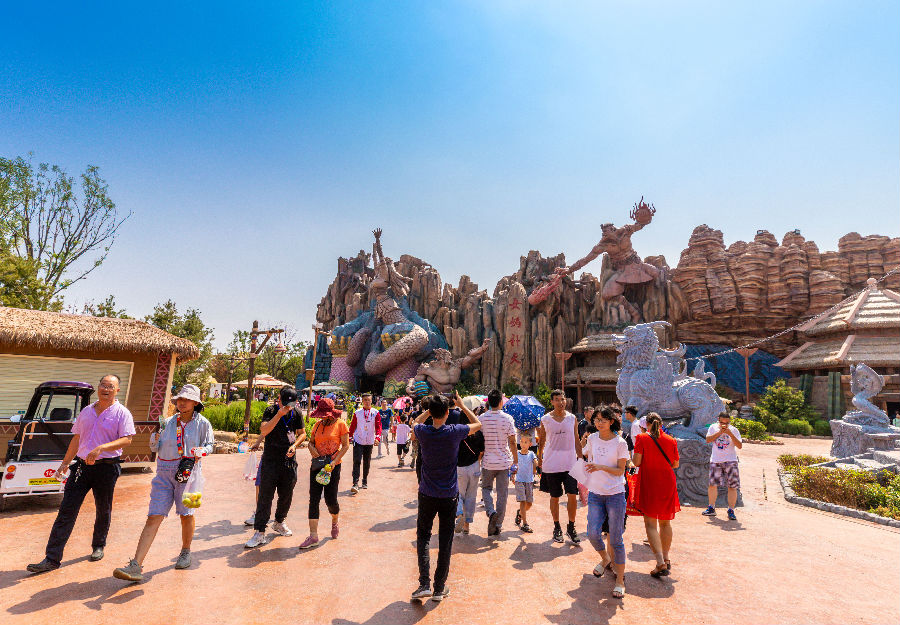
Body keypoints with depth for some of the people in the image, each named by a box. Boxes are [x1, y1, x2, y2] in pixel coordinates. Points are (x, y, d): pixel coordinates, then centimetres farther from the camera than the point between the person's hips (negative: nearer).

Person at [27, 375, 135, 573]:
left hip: (107, 467, -4)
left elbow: (127, 439, -16)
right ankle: (52, 558, 7)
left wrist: (101, 448, -27)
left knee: (103, 510, 10)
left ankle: (98, 546, 30)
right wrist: (65, 463, 18)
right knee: (67, 509, 0)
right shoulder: (86, 411, 12)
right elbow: (76, 439, 20)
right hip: (82, 465, 4)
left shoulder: (121, 413, -6)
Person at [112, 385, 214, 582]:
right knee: (154, 517, -4)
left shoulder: (202, 423, 2)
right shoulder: (168, 422, 8)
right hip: (164, 473, 2)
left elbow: (210, 445, 8)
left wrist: (201, 452, -13)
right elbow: (155, 448, 13)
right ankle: (136, 566, -4)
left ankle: (185, 552, 30)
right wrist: (156, 436, -7)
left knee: (186, 514, 8)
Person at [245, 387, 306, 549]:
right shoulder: (271, 411, -10)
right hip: (270, 461, -4)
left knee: (286, 495, 14)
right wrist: (279, 414, -32)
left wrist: (294, 445, -7)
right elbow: (264, 431, -25)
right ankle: (259, 533, 6)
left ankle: (279, 523, 36)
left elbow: (302, 433, 11)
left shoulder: (297, 413, 1)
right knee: (265, 496, -3)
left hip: (289, 461, 4)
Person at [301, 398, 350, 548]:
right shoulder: (318, 424, 8)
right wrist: (312, 449, -8)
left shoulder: (340, 424, -6)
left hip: (333, 466, -4)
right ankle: (313, 536, 4)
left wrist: (334, 461, -17)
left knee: (330, 500, 1)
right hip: (317, 465, 4)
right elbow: (311, 442, 15)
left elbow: (346, 445, -7)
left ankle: (335, 523, 33)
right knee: (314, 499, -2)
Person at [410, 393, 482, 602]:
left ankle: (424, 584, 5)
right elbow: (478, 423, 4)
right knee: (445, 542, 11)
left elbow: (416, 423, 15)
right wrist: (461, 404, 8)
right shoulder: (454, 432, -16)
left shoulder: (423, 432, -12)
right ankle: (439, 588, 20)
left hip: (427, 495, 1)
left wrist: (430, 409, 11)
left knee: (423, 537, 15)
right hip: (449, 496, -1)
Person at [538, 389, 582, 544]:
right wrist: (539, 459, 9)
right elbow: (542, 441, 9)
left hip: (570, 463, 1)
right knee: (554, 497, 8)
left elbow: (576, 441, 11)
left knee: (573, 495, -5)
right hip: (551, 464, -1)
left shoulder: (572, 418, 4)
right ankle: (557, 528, 25)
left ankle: (571, 527, 14)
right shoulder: (545, 419, 0)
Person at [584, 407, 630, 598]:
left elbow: (620, 470, -8)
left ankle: (620, 580, 19)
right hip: (595, 493, 3)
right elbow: (585, 455, 23)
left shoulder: (620, 443, -7)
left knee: (616, 539, 2)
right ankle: (605, 560, 29)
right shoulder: (592, 439, 4)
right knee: (593, 533, -3)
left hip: (615, 494, -3)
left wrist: (601, 467, -21)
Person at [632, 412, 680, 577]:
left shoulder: (642, 438, -8)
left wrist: (632, 457, 8)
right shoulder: (671, 440, 1)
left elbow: (636, 462, -13)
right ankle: (666, 559, 27)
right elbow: (676, 464, 8)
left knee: (650, 523, -1)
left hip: (649, 484, -4)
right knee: (665, 522, 18)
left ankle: (661, 564, -11)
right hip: (668, 483, 4)